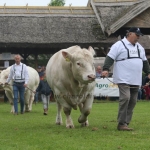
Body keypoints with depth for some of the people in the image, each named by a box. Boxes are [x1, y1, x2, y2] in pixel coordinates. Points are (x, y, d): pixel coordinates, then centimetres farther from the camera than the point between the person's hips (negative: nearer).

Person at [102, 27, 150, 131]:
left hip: (136, 81, 8)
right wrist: (106, 69, -23)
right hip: (123, 79, -8)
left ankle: (126, 123, 10)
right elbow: (110, 58, -10)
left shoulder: (139, 47, 20)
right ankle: (121, 123, -15)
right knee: (125, 98, -19)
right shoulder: (119, 45, -3)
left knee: (132, 101, 5)